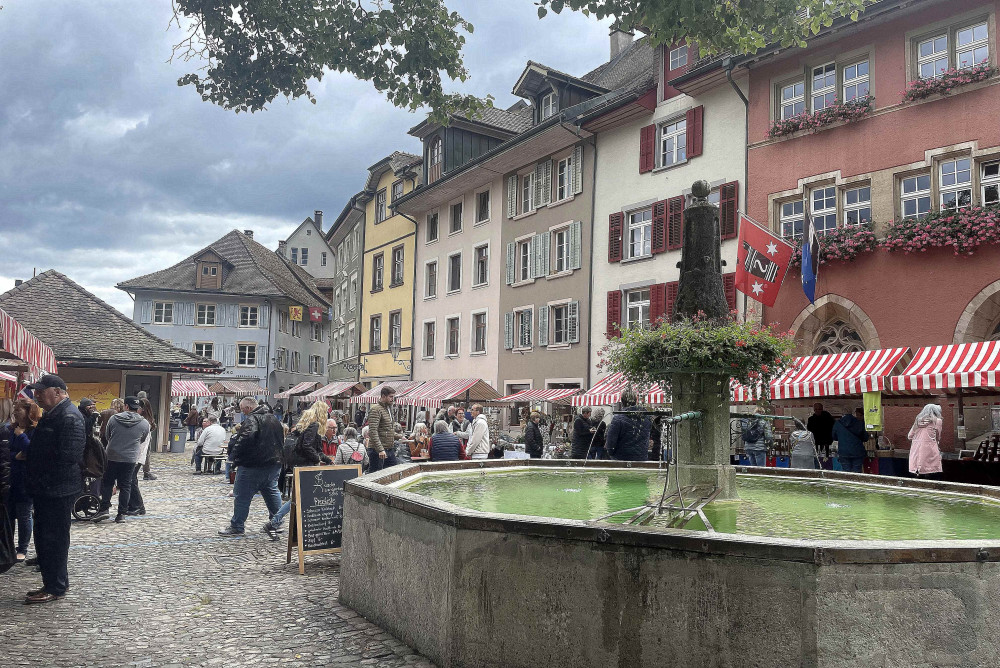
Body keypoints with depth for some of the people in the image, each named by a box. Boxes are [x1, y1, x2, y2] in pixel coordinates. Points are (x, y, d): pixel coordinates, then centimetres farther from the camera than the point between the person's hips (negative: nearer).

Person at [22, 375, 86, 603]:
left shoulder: (70, 417, -20)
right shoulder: (51, 415, 14)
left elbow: (67, 456, -26)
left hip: (59, 490, -10)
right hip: (45, 489, 10)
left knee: (54, 539, -1)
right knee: (44, 537, 16)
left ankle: (56, 588, 11)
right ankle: (51, 583, 28)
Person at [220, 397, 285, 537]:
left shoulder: (251, 419, -15)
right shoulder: (274, 419, 13)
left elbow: (246, 438, -31)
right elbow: (282, 438, 21)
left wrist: (236, 456, -22)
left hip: (253, 466, -8)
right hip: (275, 463, 8)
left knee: (242, 495, 1)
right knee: (272, 492, 19)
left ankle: (237, 526, 7)